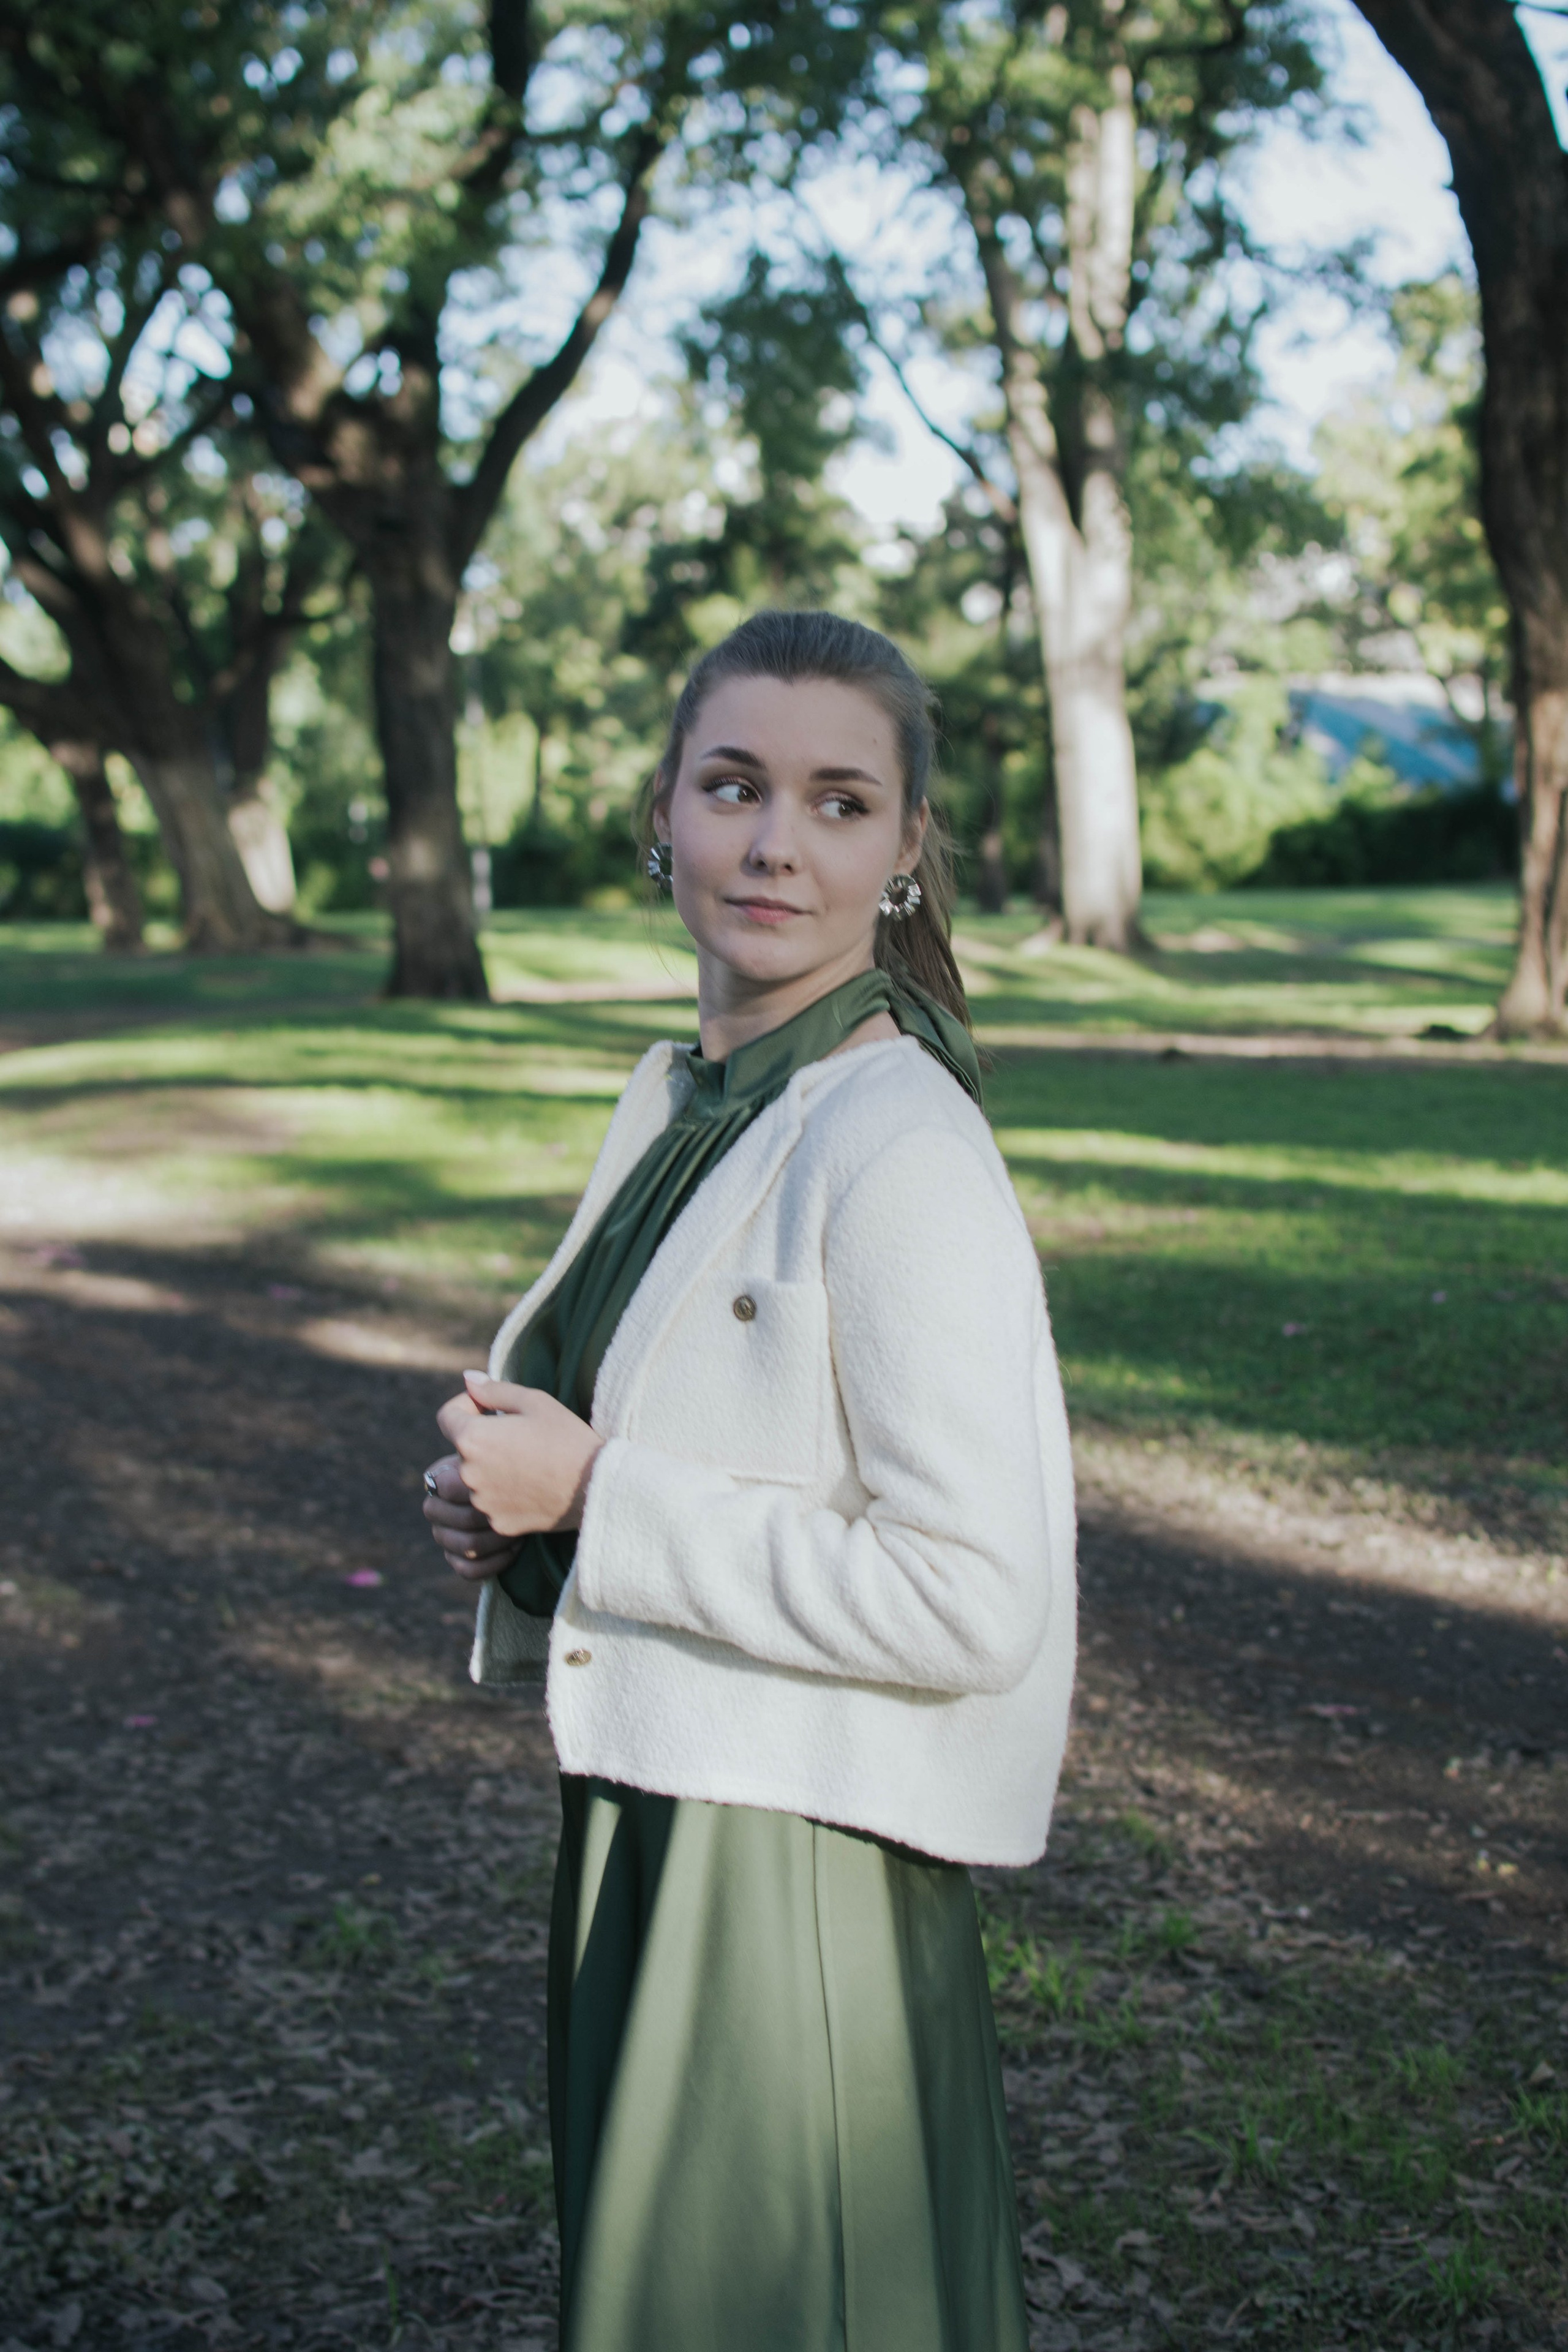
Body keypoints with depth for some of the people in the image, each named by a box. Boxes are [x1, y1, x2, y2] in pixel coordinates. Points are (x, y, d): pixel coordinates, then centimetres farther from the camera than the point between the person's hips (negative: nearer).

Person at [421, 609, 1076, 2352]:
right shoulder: (675, 1102, 6)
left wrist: (594, 1497, -20)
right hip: (644, 1818, 8)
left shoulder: (903, 1148, -20)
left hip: (804, 1869, -8)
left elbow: (974, 1600, -25)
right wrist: (520, 1516, 0)